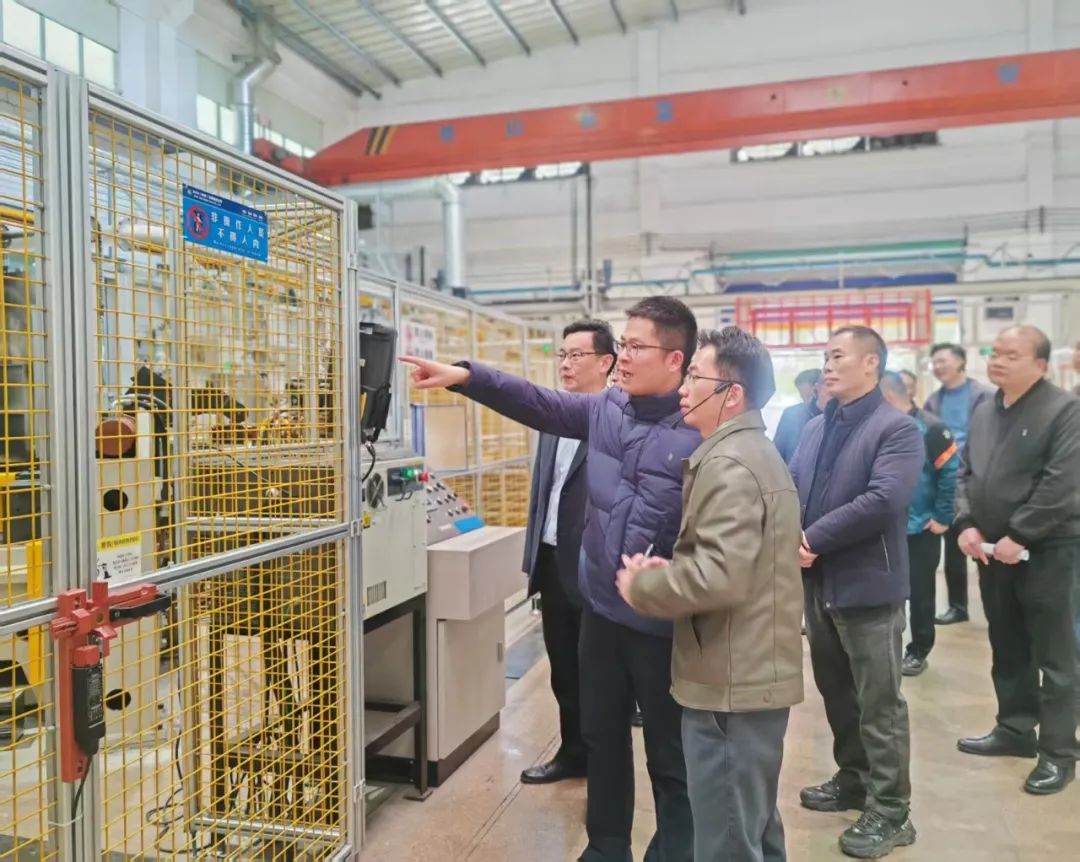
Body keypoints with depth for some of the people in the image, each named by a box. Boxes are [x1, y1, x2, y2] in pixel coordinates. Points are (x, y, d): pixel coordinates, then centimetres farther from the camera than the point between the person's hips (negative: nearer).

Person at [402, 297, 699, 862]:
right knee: (602, 737, 22)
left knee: (670, 755, 13)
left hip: (663, 622, -6)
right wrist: (465, 376, -7)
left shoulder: (701, 433, -18)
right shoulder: (606, 408, 2)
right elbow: (537, 403, 2)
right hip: (602, 609, 7)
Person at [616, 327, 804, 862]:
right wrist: (667, 568, 4)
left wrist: (640, 587, -14)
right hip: (755, 672, 11)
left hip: (730, 682, -11)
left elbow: (718, 575, -30)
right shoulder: (753, 451, 14)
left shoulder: (728, 464, -19)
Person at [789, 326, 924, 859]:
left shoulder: (897, 429, -11)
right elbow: (791, 489, 9)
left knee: (878, 703, 4)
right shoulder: (815, 428, 11)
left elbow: (883, 501, -24)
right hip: (818, 583, 7)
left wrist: (814, 539, -21)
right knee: (835, 691, 19)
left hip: (867, 585, -7)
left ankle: (890, 812, 18)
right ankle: (854, 780, 37)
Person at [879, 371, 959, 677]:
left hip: (920, 528, -4)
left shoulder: (929, 428, -14)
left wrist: (943, 517, -12)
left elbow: (951, 472, -13)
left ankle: (918, 651, 23)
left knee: (920, 592, 9)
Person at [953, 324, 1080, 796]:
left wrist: (1018, 536, -19)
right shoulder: (983, 411, 10)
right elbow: (966, 473, 12)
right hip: (993, 550, 7)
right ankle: (1015, 730, 31)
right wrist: (966, 524, -2)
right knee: (1007, 650, 17)